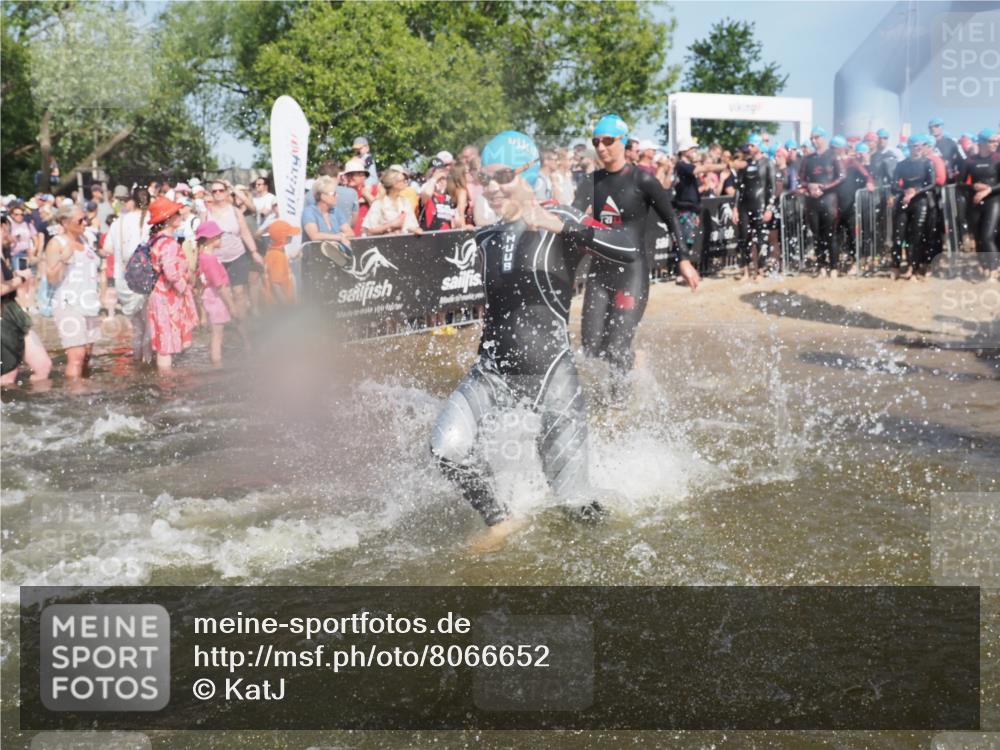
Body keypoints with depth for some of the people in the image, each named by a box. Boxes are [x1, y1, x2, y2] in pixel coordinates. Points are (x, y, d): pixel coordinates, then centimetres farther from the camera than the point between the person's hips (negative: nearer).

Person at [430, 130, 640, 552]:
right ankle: (498, 521, 2)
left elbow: (629, 251, -22)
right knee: (446, 448, -21)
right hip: (492, 371, 5)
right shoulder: (486, 240, 12)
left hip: (550, 371, -4)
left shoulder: (561, 223, -5)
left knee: (573, 496, -5)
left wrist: (561, 227, -31)